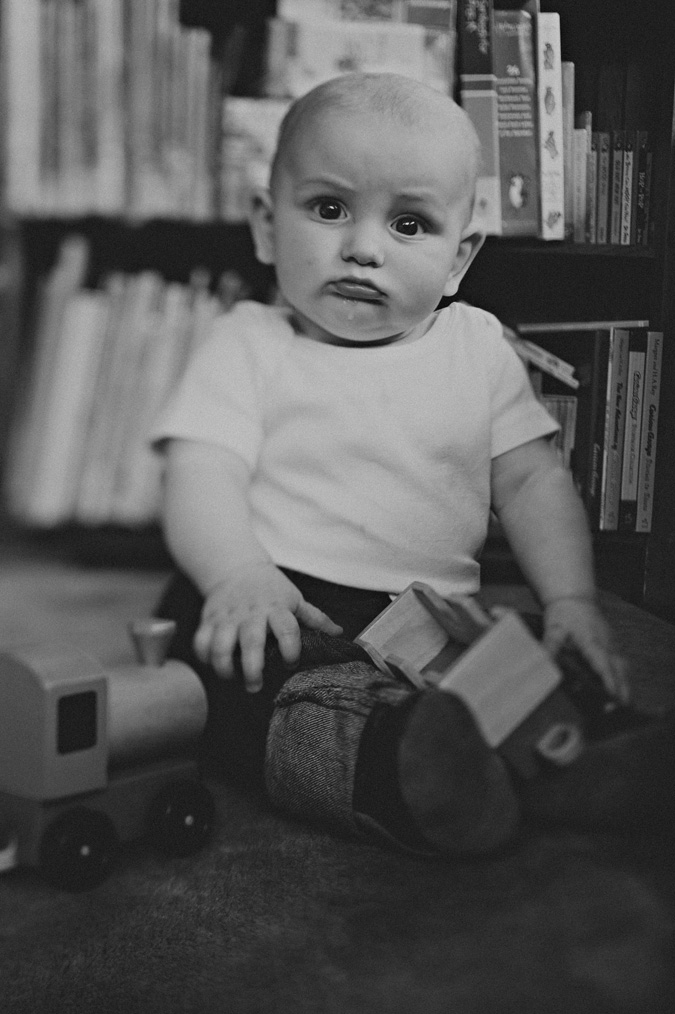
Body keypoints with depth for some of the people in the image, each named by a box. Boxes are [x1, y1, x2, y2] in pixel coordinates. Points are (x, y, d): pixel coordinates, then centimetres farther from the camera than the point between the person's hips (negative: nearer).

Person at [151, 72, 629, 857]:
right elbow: (202, 477, -7)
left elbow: (532, 480, 13)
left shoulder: (478, 347, 13)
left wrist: (571, 599, -3)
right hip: (280, 602, -3)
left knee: (564, 679, -20)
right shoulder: (251, 345, 5)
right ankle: (378, 762, -56)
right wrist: (241, 575, -28)